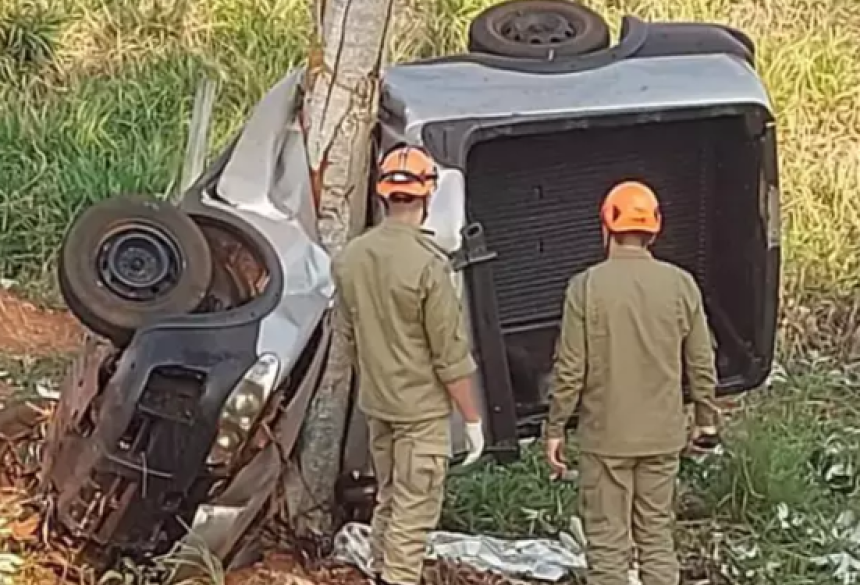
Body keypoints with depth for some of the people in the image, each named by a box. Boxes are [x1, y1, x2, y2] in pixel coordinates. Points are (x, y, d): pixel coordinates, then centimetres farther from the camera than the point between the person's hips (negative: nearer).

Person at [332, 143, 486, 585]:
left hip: (375, 403, 7)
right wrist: (473, 419, -9)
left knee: (388, 499, 20)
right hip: (423, 407, -7)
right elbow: (451, 354, -18)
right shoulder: (427, 263, -22)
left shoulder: (350, 257, -2)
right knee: (414, 510, 0)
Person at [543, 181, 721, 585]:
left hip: (606, 436, -3)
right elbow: (701, 364, 4)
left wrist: (555, 429, 0)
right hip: (663, 436, 3)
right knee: (657, 535, 15)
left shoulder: (587, 286, -11)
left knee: (607, 542, 4)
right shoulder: (680, 285, -2)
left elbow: (570, 369, -10)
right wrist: (706, 420, 17)